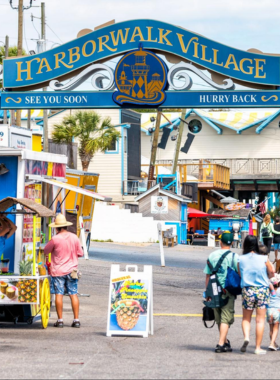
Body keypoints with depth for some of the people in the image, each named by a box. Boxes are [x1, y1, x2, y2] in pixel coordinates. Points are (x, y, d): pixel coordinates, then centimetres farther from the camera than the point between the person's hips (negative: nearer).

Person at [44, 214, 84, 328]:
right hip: (71, 270, 3)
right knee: (73, 295, 6)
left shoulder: (55, 239, -13)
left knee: (59, 295, 1)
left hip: (58, 271, -3)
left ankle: (60, 320, 1)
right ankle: (76, 320, 5)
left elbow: (45, 251, 1)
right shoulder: (74, 237, -1)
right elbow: (80, 253, 7)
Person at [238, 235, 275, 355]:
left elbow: (240, 275, 5)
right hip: (263, 290, -1)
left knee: (246, 318, 16)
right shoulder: (264, 259, -6)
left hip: (247, 290, 1)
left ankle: (246, 337, -11)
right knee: (260, 320, 5)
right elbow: (272, 273, 4)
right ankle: (258, 348, 5)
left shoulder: (240, 260, -3)